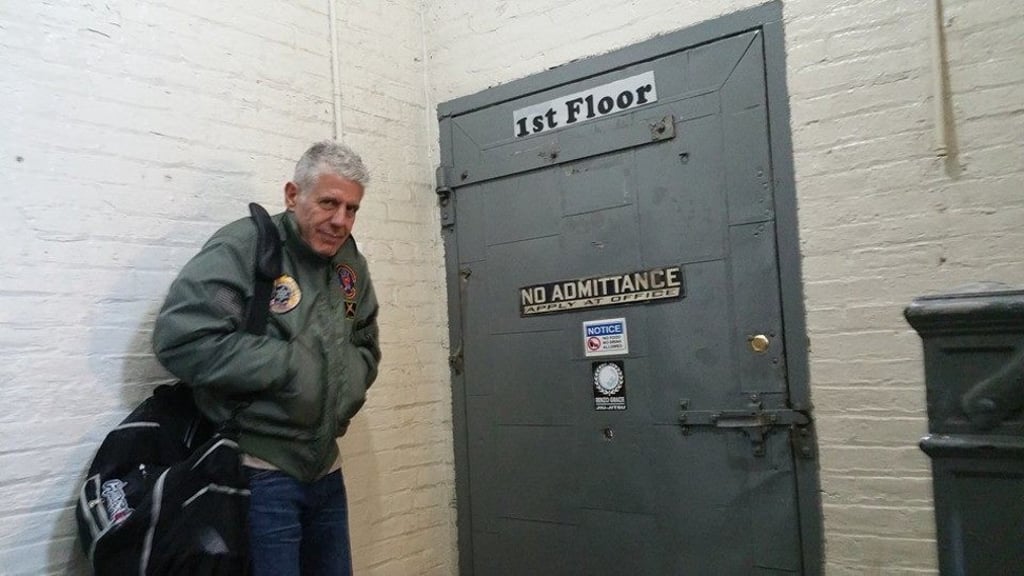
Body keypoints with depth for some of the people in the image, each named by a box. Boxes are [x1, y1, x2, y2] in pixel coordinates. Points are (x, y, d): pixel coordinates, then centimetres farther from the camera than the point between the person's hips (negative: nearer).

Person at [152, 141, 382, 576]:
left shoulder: (349, 264, 8)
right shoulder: (244, 247, -14)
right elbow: (180, 337, -24)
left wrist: (347, 385, 0)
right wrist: (290, 364, -21)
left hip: (325, 469, 7)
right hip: (260, 474, -7)